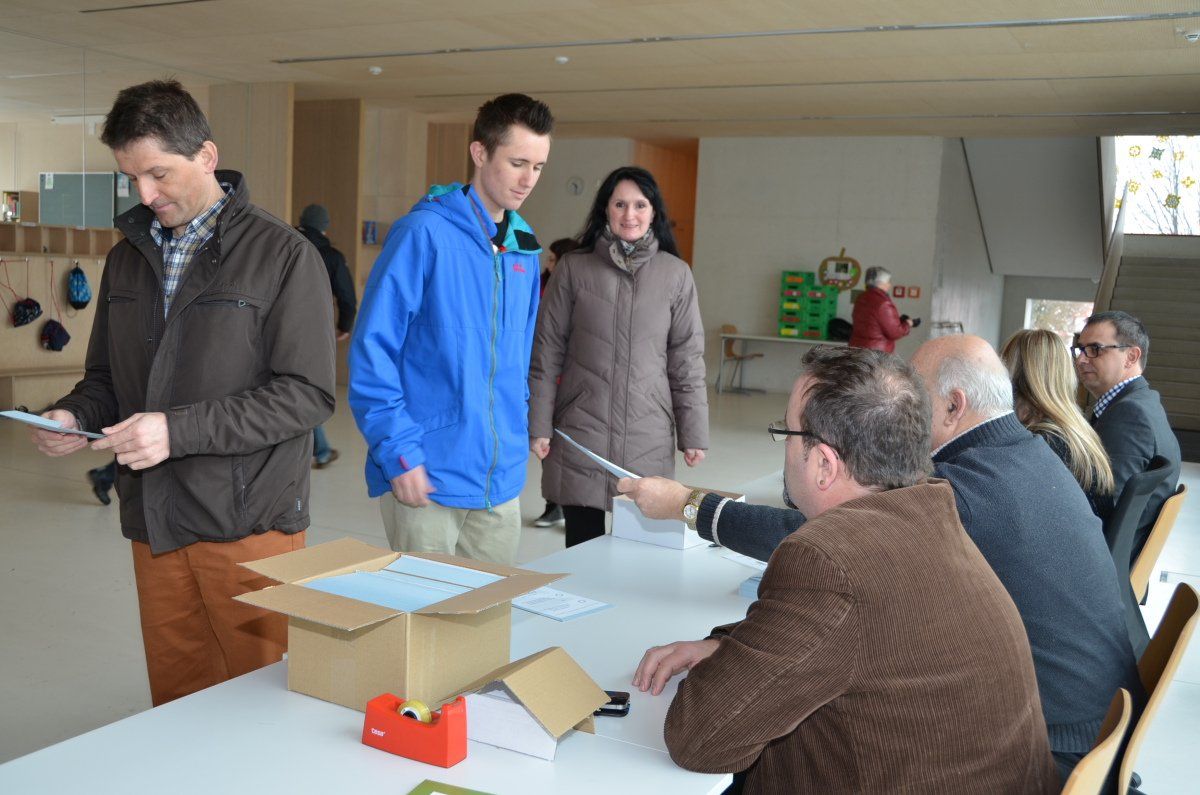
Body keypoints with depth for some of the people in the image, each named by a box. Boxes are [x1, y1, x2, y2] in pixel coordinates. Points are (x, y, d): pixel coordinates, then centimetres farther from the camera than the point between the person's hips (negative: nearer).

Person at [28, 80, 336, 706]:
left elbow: (307, 394, -14)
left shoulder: (282, 255, -7)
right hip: (154, 524, 6)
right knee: (174, 709, 14)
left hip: (249, 523, -5)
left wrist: (179, 429, -20)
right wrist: (74, 415, -1)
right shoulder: (128, 256, 13)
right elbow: (106, 375, 21)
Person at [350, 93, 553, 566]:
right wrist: (399, 452, -16)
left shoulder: (524, 248, 10)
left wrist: (516, 431, 13)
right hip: (425, 475, -6)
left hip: (501, 479, 6)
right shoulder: (425, 233, -11)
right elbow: (371, 350, -14)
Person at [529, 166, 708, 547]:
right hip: (580, 431, 0)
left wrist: (693, 433, 4)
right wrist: (538, 426, 0)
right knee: (582, 545, 5)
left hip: (648, 435, 0)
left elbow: (687, 359, 6)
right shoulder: (573, 268, 2)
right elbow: (546, 352, 4)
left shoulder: (676, 274, 4)